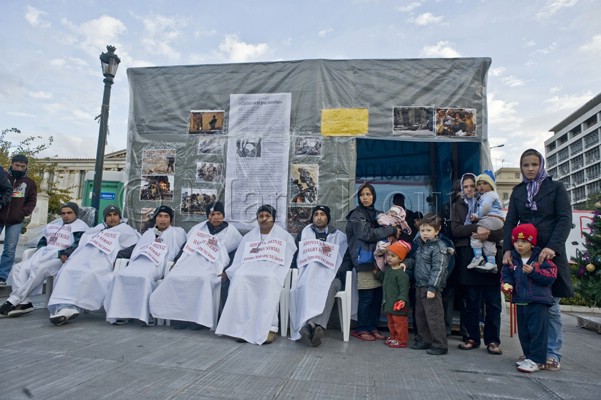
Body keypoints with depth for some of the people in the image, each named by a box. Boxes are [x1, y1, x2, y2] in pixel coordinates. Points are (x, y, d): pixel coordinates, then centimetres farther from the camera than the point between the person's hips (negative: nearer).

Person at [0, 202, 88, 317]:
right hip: (43, 255, 8)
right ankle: (24, 302, -21)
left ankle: (13, 301, -25)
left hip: (61, 258, -8)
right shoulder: (54, 224, 27)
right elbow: (43, 240, 30)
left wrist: (61, 254, -23)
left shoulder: (80, 226, 2)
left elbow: (78, 246, -12)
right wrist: (41, 250, 8)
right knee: (18, 268, -12)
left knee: (38, 269, -32)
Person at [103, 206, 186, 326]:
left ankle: (145, 315, -32)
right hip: (140, 261, 5)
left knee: (145, 277, -36)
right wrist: (133, 262, 3)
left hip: (158, 264, -5)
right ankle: (121, 313, -22)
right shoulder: (149, 232, 34)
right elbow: (137, 248, 24)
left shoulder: (177, 232, 19)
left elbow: (175, 252, 7)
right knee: (121, 276, -23)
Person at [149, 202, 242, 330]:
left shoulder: (230, 230, 14)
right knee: (173, 277, -25)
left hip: (211, 265, -3)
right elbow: (186, 246, 26)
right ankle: (177, 316, -17)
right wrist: (175, 262, 15)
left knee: (202, 279, -37)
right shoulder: (198, 228, 23)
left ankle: (198, 318, -26)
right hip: (190, 261, 4)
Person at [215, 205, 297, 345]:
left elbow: (287, 261, 6)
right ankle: (242, 326, -31)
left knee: (270, 280, -38)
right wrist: (226, 272, -1)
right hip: (251, 269, 3)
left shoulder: (284, 236, 14)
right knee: (239, 278, -32)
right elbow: (239, 260, 16)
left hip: (273, 271, -2)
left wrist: (278, 276, -13)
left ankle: (269, 328, -38)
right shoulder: (249, 236, 23)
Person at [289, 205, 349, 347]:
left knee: (328, 289, -38)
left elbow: (347, 259, 10)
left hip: (331, 276, -1)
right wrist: (303, 272, -3)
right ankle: (317, 326, -50)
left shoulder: (340, 236, 17)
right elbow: (295, 257, 15)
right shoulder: (303, 234, 21)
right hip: (309, 274, 1)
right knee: (307, 287, -37)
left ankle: (310, 325, -52)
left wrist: (336, 274, -7)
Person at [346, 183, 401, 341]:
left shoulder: (378, 214, 16)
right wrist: (392, 230, -9)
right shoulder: (356, 215, -3)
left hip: (378, 260, 6)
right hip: (365, 260, -6)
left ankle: (373, 328, 20)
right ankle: (361, 329, 11)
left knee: (377, 297, 7)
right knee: (366, 297, -3)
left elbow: (385, 234, 23)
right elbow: (368, 234, -15)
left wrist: (396, 231, 1)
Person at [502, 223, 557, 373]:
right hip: (520, 302, 5)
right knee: (523, 332, 13)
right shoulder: (512, 259, 6)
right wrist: (506, 284, -9)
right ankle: (528, 356, 28)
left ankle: (537, 360, 6)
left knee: (538, 331, -4)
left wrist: (533, 272, -20)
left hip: (539, 301, -5)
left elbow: (551, 276, -11)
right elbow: (506, 275, 10)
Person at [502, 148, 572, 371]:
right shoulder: (517, 192, 13)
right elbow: (510, 222, 8)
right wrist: (507, 249, -7)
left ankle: (553, 354, 11)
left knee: (550, 306, -1)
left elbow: (565, 219, -5)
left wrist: (553, 247, -19)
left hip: (550, 253, -2)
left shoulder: (556, 188, 5)